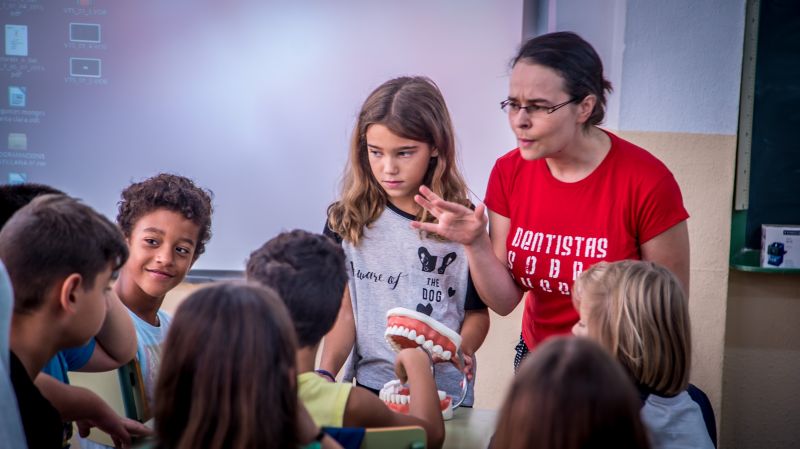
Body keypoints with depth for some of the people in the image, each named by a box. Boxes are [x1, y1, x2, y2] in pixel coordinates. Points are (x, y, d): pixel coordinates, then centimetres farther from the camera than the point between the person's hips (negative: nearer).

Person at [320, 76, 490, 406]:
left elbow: (478, 311, 7)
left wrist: (461, 349, -14)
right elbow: (345, 307, 4)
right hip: (369, 383, 1)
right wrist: (326, 372, -11)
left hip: (444, 390, -1)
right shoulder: (348, 219, 4)